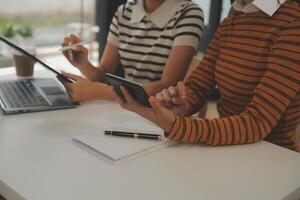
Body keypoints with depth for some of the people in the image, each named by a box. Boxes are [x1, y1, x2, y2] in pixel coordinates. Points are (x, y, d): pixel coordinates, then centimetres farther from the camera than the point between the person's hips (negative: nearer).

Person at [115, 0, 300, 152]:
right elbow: (196, 88, 3)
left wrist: (176, 126, -34)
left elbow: (258, 122, -23)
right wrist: (181, 106, -19)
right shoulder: (231, 21, 7)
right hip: (228, 149, 5)